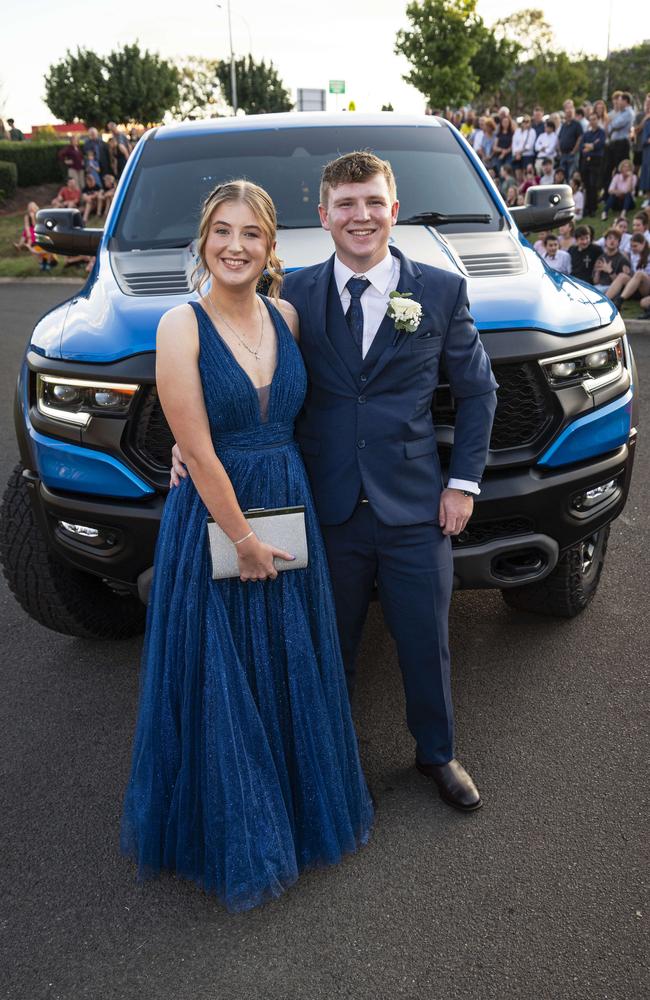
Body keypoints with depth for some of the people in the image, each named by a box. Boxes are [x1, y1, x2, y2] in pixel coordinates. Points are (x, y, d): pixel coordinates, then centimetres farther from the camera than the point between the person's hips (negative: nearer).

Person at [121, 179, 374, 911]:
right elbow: (199, 454, -15)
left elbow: (299, 418, 8)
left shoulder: (286, 315, 3)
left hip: (290, 511, 5)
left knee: (293, 676, 18)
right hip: (214, 520, -5)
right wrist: (244, 538, -12)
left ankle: (298, 808, 42)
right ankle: (236, 840, 33)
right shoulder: (182, 326, -12)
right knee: (220, 686, 9)